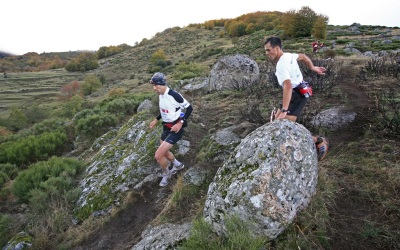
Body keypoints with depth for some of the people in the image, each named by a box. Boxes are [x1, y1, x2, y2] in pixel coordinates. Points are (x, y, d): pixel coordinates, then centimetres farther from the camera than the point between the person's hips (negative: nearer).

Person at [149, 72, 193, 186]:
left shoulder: (174, 95, -25)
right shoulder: (160, 95, 1)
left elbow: (189, 108, -17)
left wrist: (181, 122, -24)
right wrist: (156, 120, 12)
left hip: (176, 129, -9)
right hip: (166, 127, 9)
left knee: (158, 155, -12)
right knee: (164, 152, 25)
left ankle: (165, 173, 19)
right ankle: (178, 165, 53)